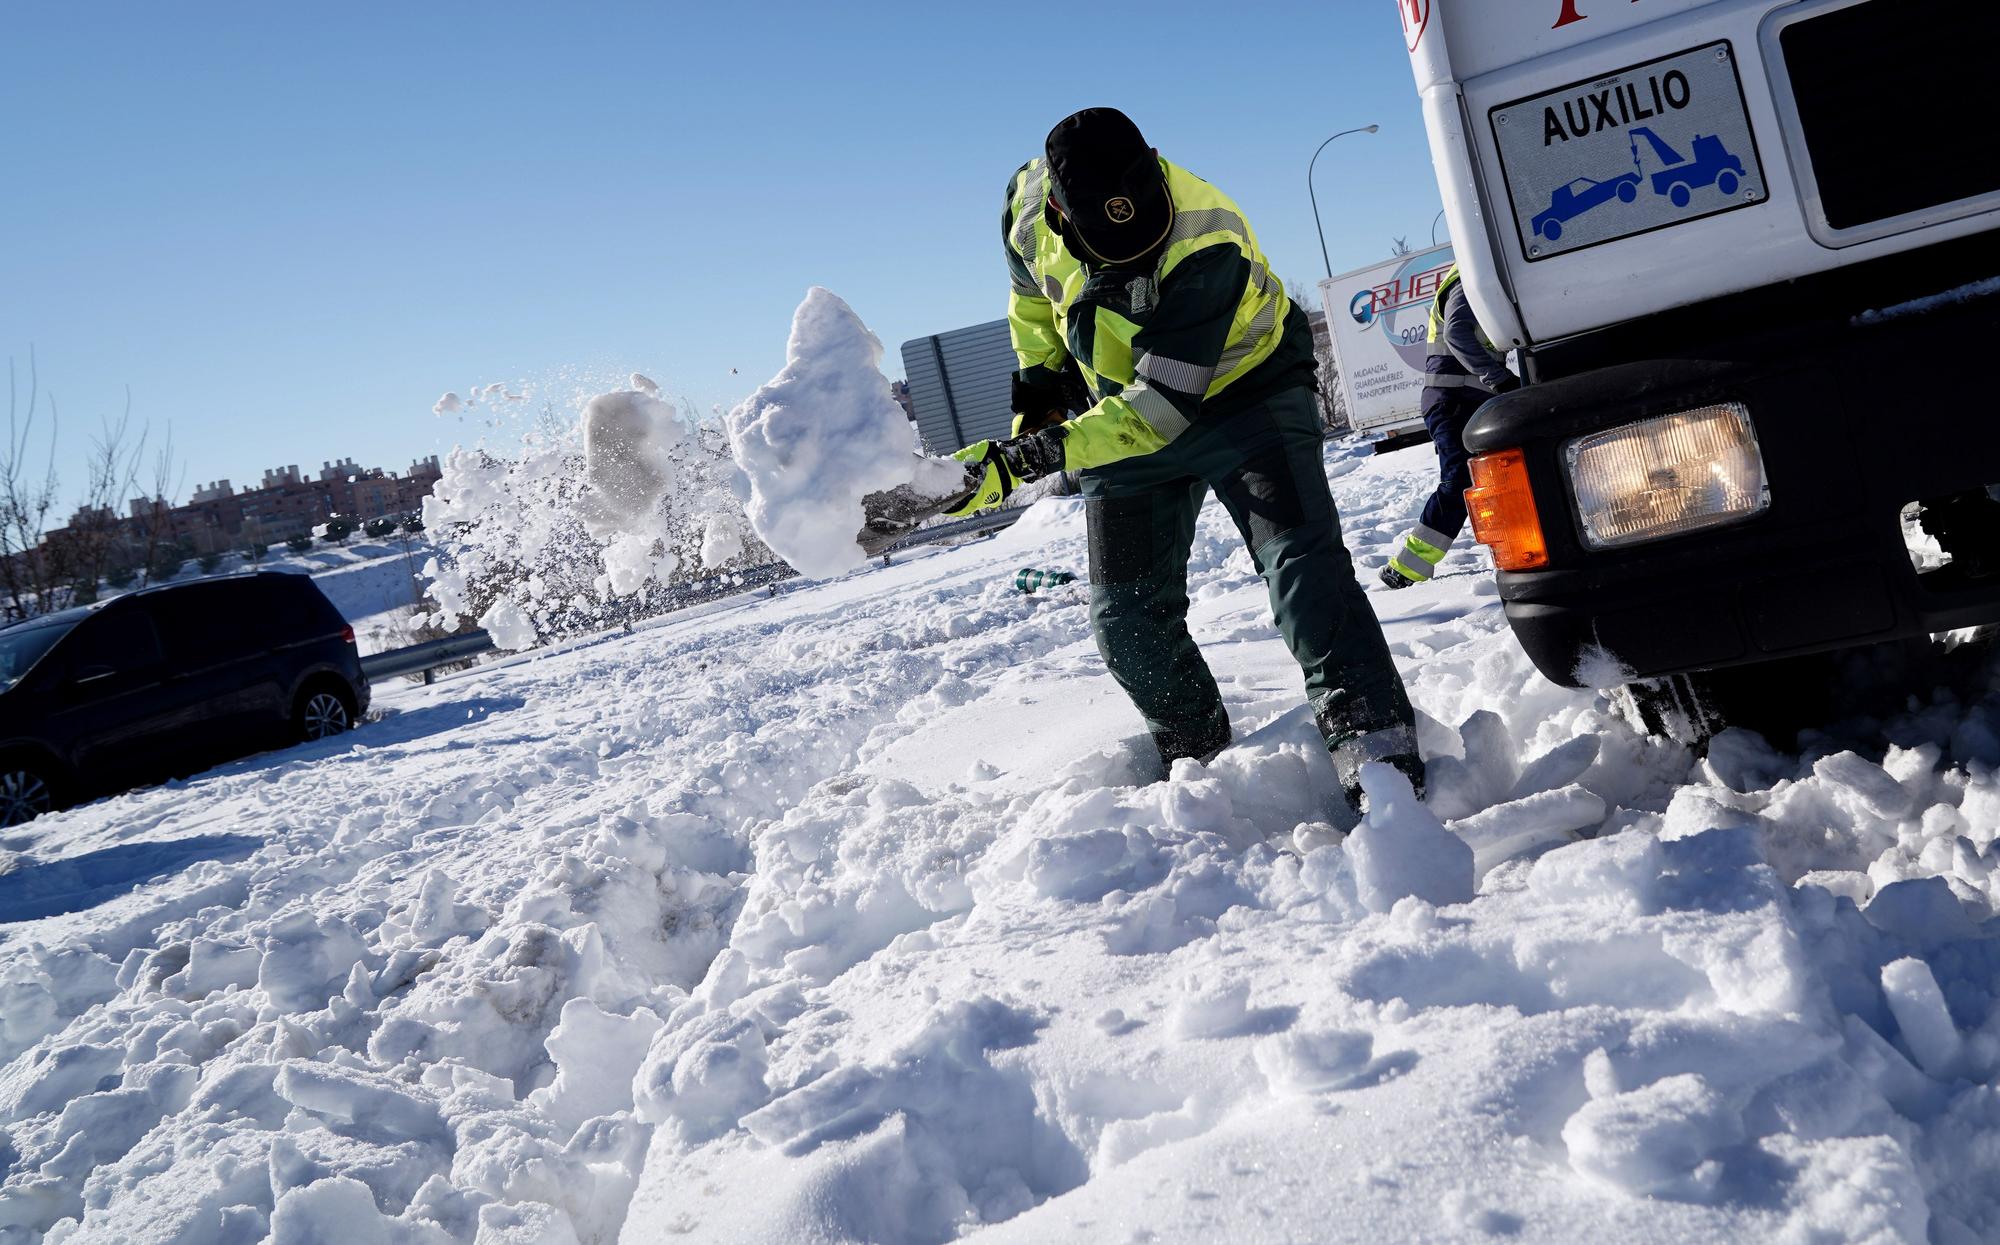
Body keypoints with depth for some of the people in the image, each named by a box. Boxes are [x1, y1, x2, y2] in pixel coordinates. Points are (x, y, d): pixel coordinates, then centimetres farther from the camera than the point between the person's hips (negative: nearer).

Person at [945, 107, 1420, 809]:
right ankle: (1197, 758, 21)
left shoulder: (1208, 243, -35)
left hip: (1246, 389, -5)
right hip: (1124, 419, 5)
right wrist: (1036, 385, 2)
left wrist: (1031, 457, -40)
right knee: (1128, 616, 3)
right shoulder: (1027, 205, -17)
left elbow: (1162, 405, -36)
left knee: (1301, 558, -25)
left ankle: (1376, 743, -26)